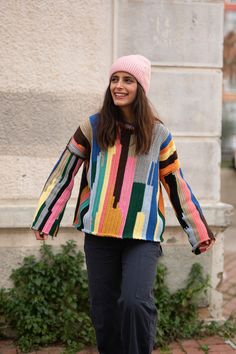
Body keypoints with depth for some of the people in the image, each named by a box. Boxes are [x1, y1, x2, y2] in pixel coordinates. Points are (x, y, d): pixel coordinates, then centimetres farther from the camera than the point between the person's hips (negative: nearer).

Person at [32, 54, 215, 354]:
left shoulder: (158, 134, 3)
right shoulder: (93, 127, 3)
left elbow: (176, 184, 9)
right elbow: (64, 172, 8)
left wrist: (199, 232, 11)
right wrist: (45, 219, 8)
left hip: (143, 234, -1)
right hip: (99, 232, 2)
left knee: (135, 302, -19)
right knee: (103, 310, 7)